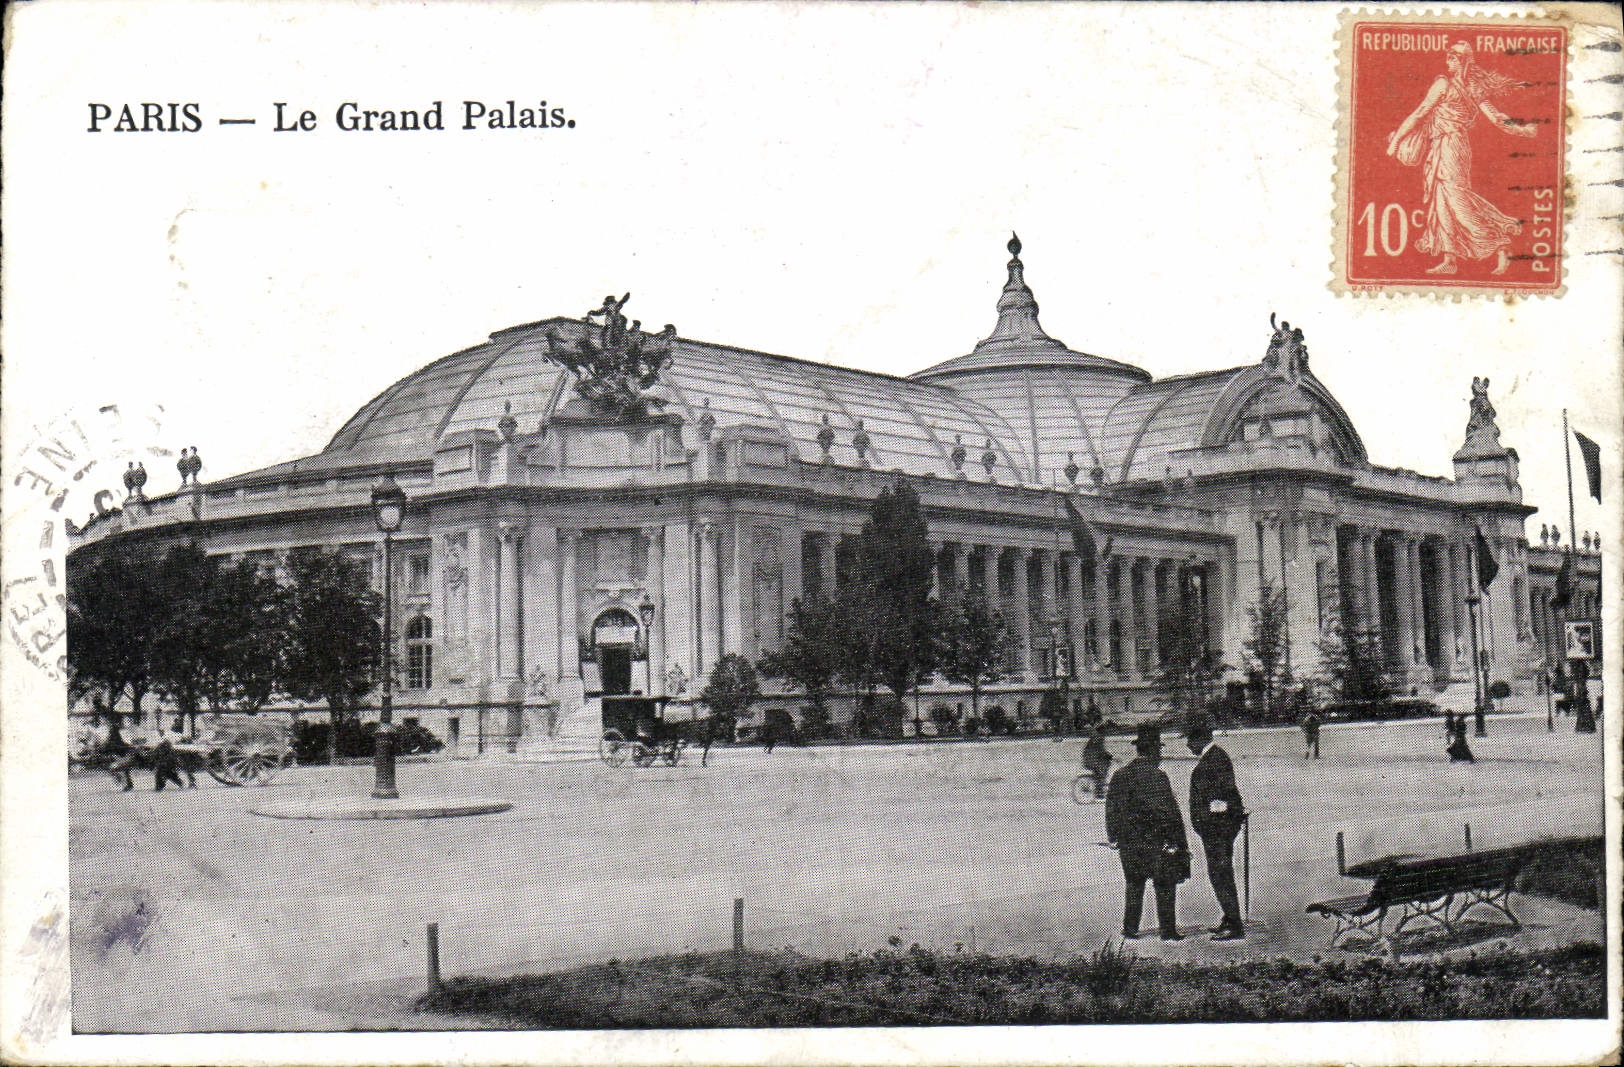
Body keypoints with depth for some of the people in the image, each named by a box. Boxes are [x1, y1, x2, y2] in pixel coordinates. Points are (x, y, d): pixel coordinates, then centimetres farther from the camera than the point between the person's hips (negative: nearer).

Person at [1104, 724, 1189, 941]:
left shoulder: (1120, 775, 5)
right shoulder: (1156, 776, -14)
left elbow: (1111, 809, 10)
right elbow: (1168, 812, -14)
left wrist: (1113, 838, 19)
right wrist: (1178, 841, -7)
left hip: (1128, 842, 5)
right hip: (1155, 842, -5)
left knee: (1134, 885, 16)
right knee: (1165, 886, 6)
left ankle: (1130, 928, 16)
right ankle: (1168, 930, 8)